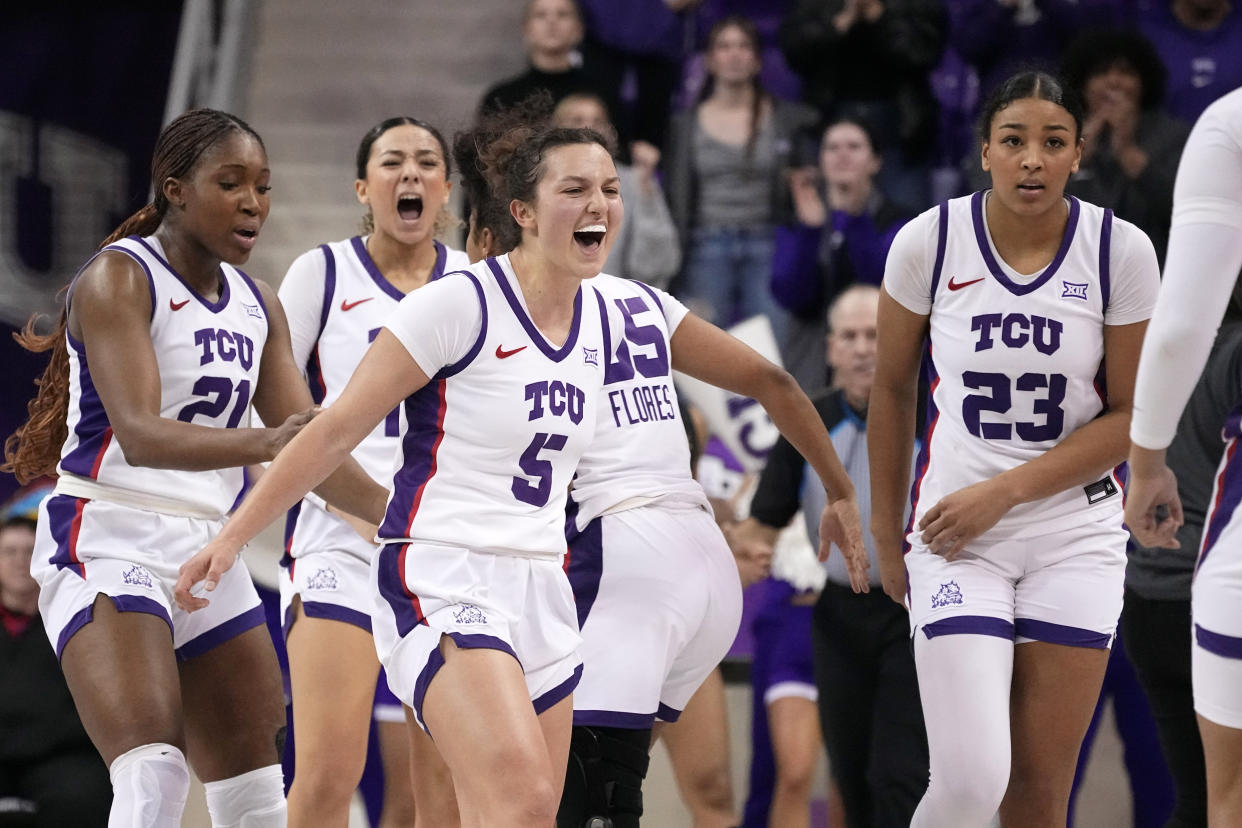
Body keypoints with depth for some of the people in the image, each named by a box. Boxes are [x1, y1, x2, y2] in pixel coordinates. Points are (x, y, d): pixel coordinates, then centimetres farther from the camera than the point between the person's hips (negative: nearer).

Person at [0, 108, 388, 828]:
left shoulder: (258, 305, 13)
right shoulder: (118, 279, -10)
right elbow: (139, 435, -24)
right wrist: (265, 444, -39)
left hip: (209, 553, 8)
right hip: (109, 546, -8)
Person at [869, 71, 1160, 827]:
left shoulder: (1122, 251, -8)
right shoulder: (929, 241, -8)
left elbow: (1131, 417, -3)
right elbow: (892, 393, 5)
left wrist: (1004, 493, -12)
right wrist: (888, 538, 11)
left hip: (1076, 537, 1)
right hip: (957, 537, -1)